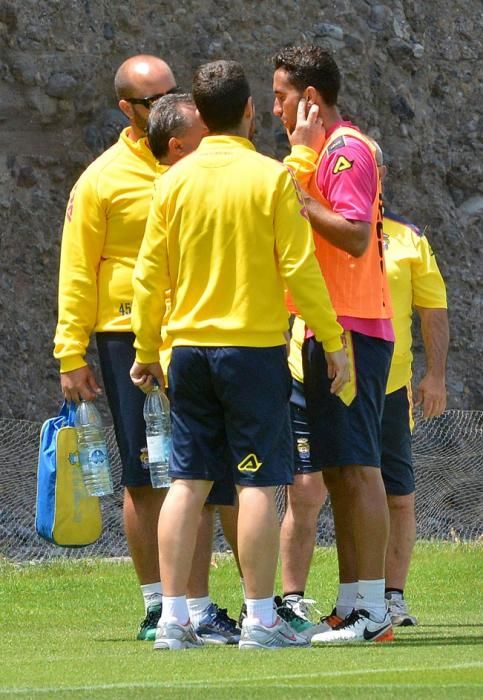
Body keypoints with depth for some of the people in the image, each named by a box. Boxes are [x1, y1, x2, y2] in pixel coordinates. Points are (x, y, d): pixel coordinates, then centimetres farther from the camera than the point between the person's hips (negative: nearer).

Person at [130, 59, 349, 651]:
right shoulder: (270, 178, -7)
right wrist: (333, 342, -1)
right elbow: (299, 268, -9)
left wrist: (146, 351, 16)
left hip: (189, 348, 4)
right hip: (254, 346, -4)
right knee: (259, 482, -2)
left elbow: (149, 274, 6)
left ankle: (174, 617, 5)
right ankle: (260, 619, -3)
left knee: (188, 481, 7)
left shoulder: (175, 180, 3)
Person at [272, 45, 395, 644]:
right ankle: (352, 608, 12)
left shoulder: (346, 149, -11)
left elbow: (357, 236, -21)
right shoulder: (323, 151, 20)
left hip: (351, 330, -10)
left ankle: (371, 611, -13)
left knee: (354, 466, -11)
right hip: (329, 328, 10)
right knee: (338, 471, 9)